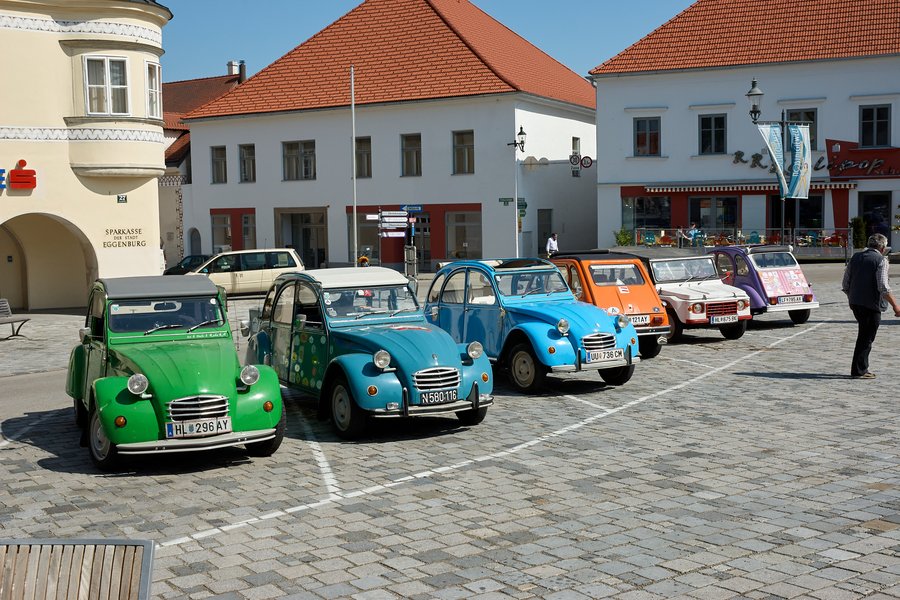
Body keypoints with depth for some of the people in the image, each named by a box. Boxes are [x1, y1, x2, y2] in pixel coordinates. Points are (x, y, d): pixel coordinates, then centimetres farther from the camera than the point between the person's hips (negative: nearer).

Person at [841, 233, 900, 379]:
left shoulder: (855, 257, 11)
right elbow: (883, 287, -17)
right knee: (866, 338, 0)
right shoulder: (881, 260, -8)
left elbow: (845, 285, 12)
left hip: (855, 303, 7)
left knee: (864, 335, 18)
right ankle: (859, 371, 2)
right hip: (872, 305, -7)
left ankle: (862, 368, 21)